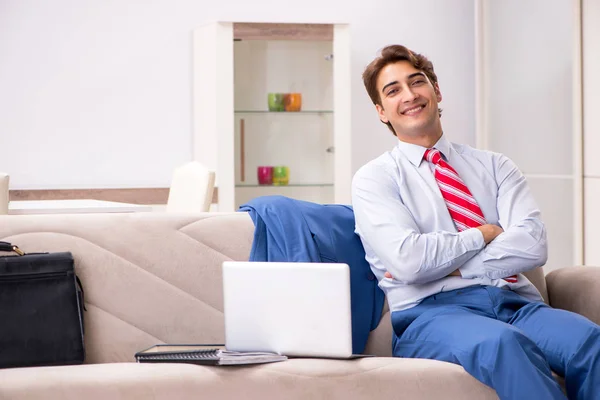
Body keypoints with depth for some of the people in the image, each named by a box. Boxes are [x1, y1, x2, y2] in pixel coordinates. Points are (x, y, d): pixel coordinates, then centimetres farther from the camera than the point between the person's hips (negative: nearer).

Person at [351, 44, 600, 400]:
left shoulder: (495, 166, 20)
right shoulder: (374, 179, 10)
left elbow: (533, 245, 2)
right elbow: (407, 260, -8)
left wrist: (441, 263, -5)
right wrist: (485, 233, 3)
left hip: (515, 301, 4)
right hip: (435, 310, -3)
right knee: (501, 343, -41)